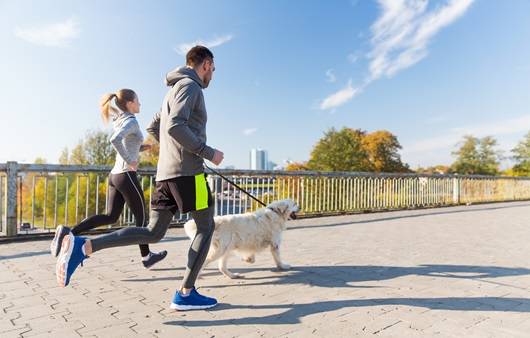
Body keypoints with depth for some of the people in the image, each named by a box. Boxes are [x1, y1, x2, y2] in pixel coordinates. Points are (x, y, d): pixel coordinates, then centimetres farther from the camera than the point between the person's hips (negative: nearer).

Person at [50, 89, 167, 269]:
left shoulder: (120, 121, 16)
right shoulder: (131, 121, -12)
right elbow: (115, 140, -30)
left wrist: (142, 147, 14)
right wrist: (130, 161, -20)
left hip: (115, 175, 8)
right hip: (126, 176, -8)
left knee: (111, 217, 12)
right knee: (141, 217, 6)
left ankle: (69, 232, -1)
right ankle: (147, 257, 19)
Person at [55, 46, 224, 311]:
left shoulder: (174, 90, 25)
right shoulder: (190, 86, -5)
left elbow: (153, 128, 29)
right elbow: (175, 127, -20)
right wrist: (208, 153, -14)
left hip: (166, 172, 9)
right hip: (188, 171, -9)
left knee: (153, 233, 9)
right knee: (206, 227, 4)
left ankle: (83, 247, -1)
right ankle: (185, 294, 5)